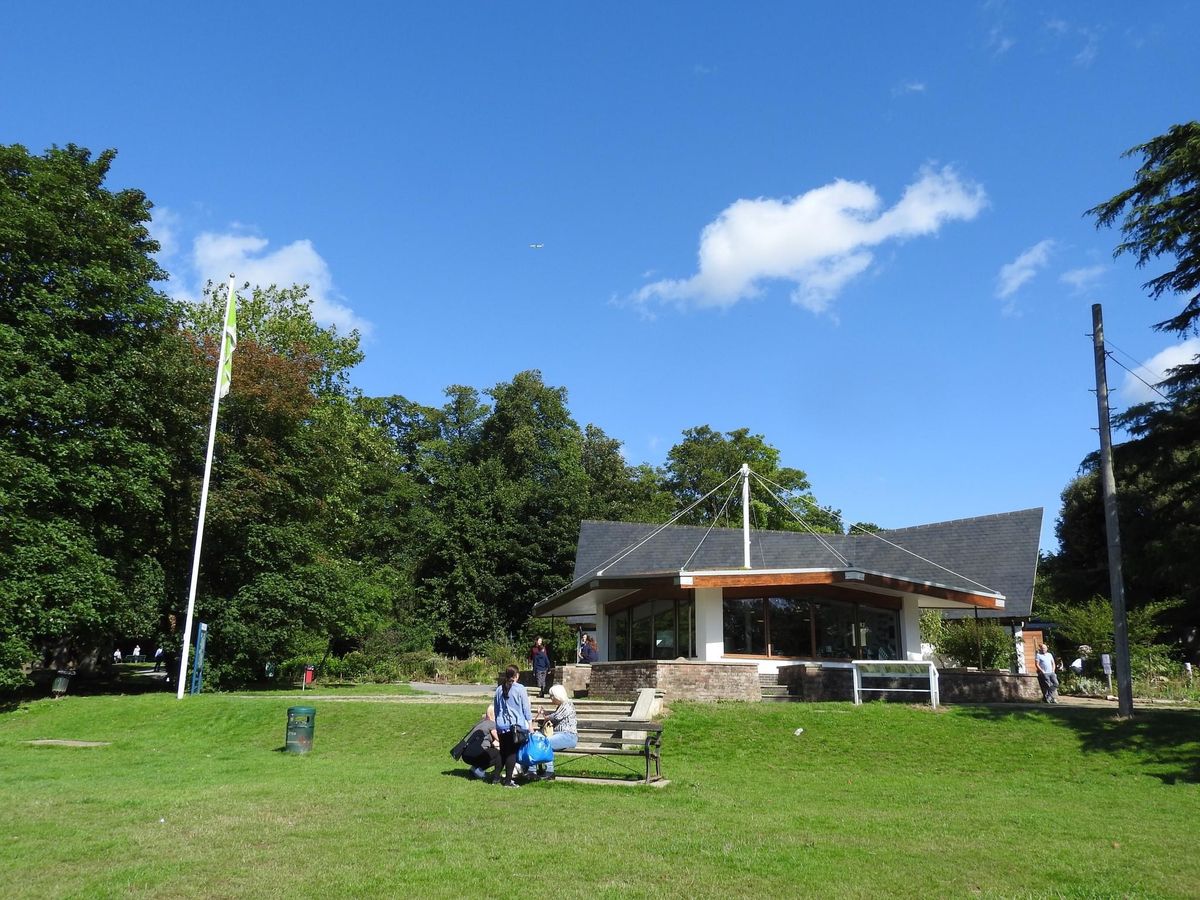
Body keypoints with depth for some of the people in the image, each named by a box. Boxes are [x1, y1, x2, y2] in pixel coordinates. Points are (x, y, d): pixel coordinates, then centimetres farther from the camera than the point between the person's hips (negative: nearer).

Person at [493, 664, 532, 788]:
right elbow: (526, 708, -5)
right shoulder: (520, 689, -8)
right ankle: (508, 781, 3)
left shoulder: (499, 689, 8)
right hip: (516, 725, -5)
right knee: (512, 753, 2)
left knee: (502, 752, 16)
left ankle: (495, 777, 17)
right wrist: (529, 724, 3)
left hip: (501, 726, 5)